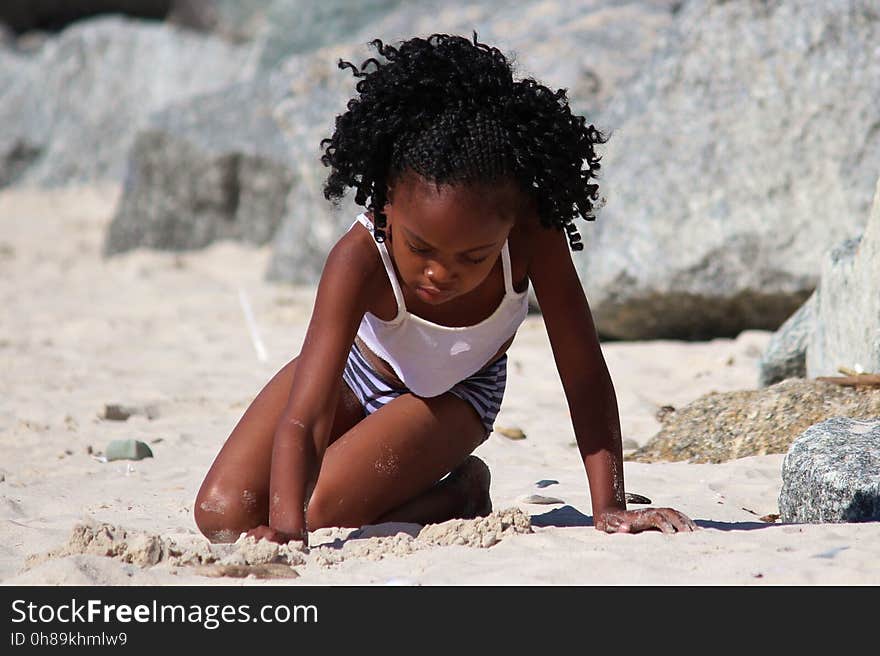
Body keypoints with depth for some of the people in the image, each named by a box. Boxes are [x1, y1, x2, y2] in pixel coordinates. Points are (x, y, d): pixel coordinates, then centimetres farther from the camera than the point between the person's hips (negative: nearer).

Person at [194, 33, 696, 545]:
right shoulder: (360, 260, -40)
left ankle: (462, 492, 6)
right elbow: (302, 420, -46)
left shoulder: (531, 233, -37)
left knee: (325, 511, -25)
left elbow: (584, 374, -28)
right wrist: (285, 528, -62)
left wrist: (610, 509, -33)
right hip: (349, 369, 1)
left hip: (455, 394, -1)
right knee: (223, 515, -12)